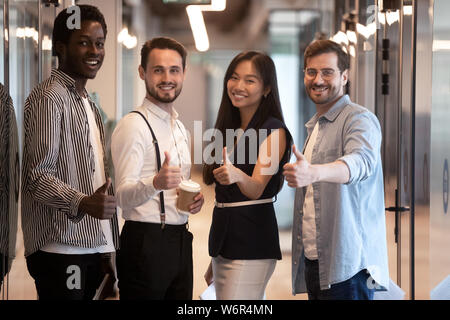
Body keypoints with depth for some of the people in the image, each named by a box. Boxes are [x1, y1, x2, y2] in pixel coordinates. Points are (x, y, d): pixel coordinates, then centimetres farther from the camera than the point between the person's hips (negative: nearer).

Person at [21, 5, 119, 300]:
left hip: (92, 245, 8)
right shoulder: (48, 97, -8)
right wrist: (83, 203, -32)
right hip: (61, 250, -8)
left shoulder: (87, 102, 20)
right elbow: (38, 177, -14)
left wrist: (105, 252, 16)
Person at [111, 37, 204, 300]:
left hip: (181, 240, 8)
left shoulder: (180, 128, 17)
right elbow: (124, 196, -18)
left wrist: (195, 198, 4)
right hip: (146, 243, -8)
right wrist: (156, 183, -38)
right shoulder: (134, 125, -9)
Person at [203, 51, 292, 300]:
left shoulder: (274, 131, -7)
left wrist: (237, 175, -42)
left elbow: (256, 188, -19)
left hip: (252, 242, -7)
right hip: (223, 237, 7)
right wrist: (213, 259, 20)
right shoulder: (229, 129, 14)